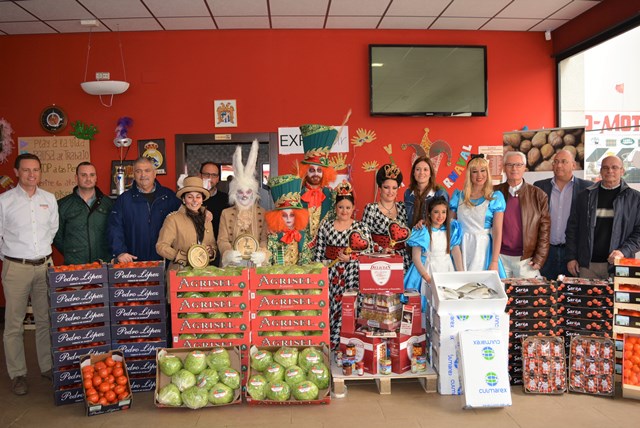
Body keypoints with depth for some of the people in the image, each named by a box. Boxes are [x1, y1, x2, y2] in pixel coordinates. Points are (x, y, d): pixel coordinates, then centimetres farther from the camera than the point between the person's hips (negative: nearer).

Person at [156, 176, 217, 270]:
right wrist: (184, 257, -13)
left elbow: (213, 245, 23)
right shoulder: (173, 218, 1)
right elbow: (161, 246, -3)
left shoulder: (207, 219, 16)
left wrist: (211, 252, 1)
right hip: (180, 271, -4)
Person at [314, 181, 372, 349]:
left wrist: (350, 258, -14)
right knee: (328, 306, -2)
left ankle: (337, 342, 6)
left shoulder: (361, 227, 2)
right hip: (330, 272, 1)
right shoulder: (325, 225, 7)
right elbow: (319, 253, 7)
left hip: (352, 273, -1)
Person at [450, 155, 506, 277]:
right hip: (461, 249, 2)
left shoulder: (495, 197, 0)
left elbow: (497, 232, -6)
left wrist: (494, 262, -12)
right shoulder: (458, 196, 6)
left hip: (483, 248, -2)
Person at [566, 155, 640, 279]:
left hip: (619, 265, -1)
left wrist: (624, 251, -15)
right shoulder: (586, 196, 8)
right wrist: (571, 257, 3)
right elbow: (573, 228, 8)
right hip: (587, 264, 1)